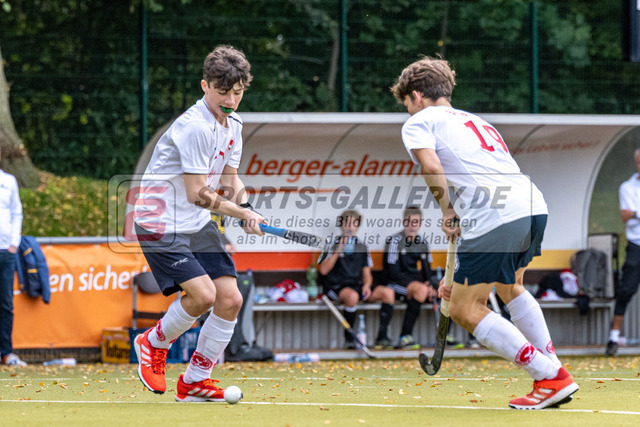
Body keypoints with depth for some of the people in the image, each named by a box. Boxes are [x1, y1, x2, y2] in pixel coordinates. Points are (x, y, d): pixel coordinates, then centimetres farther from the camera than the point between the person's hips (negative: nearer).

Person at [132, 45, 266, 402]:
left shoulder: (233, 122, 7)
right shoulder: (195, 127, -22)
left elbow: (230, 179, 15)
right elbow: (196, 194, -22)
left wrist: (245, 206, -6)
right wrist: (243, 213, -18)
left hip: (199, 224, 9)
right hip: (161, 222, -9)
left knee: (230, 298, -2)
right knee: (203, 294, -22)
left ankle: (195, 381, 12)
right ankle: (153, 344, 7)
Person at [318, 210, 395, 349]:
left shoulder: (362, 247, 18)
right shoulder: (332, 245, 4)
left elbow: (367, 274, 18)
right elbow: (323, 270, -9)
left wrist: (367, 285, -4)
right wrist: (338, 251, -15)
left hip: (357, 287, 5)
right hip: (336, 288, -5)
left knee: (388, 292, -18)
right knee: (352, 295, -41)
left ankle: (382, 337, -18)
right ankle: (349, 338, -26)